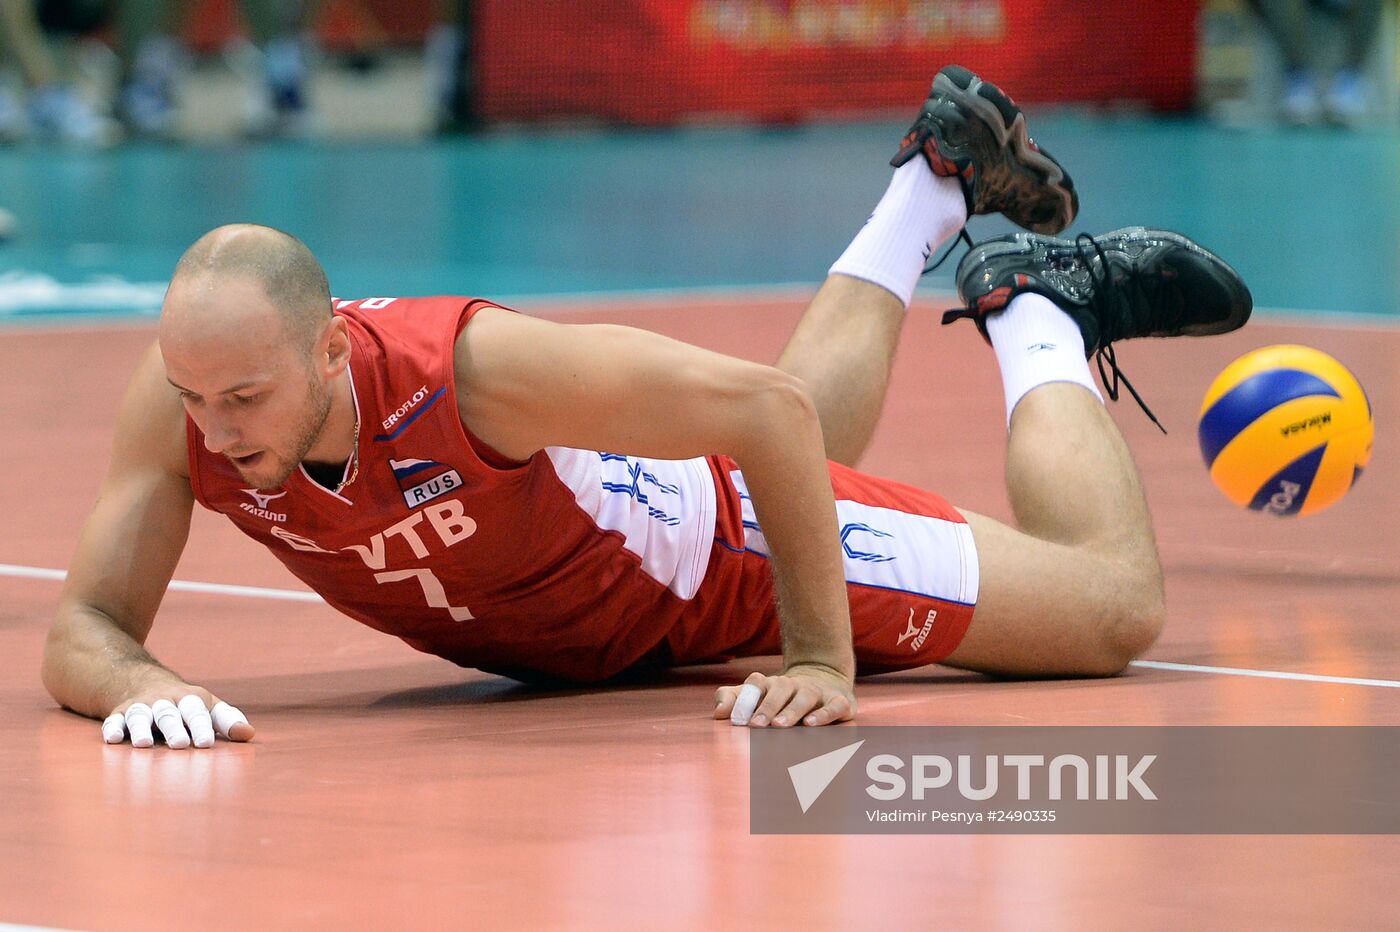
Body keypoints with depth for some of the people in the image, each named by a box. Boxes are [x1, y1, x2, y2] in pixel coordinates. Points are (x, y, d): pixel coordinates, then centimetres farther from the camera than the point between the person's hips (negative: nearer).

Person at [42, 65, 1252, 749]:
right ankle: (935, 185, 58)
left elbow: (769, 410, -37)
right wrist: (139, 682, -50)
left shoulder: (474, 368, -45)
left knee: (1117, 607, 4)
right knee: (796, 432, 39)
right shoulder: (181, 401, -32)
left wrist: (821, 658, -37)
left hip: (719, 552, -5)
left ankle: (1039, 319, 28)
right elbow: (83, 630, -26)